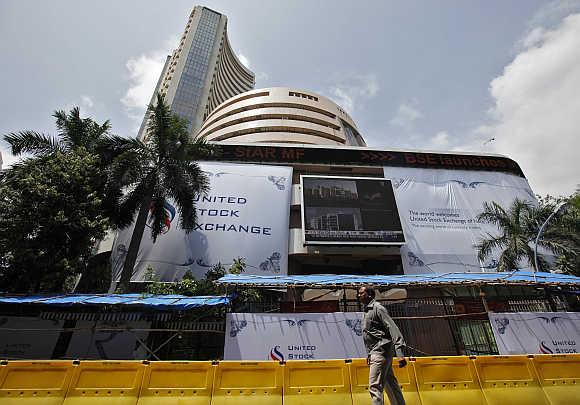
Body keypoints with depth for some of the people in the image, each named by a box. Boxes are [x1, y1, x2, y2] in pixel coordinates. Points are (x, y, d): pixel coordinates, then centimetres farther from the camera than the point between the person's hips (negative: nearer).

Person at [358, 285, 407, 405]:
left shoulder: (377, 308, -11)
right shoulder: (367, 311, 16)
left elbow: (393, 329, -19)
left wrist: (400, 353, -26)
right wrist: (369, 354, 22)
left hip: (381, 351, -10)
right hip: (375, 353, 10)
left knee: (374, 387, -12)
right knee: (391, 385, 17)